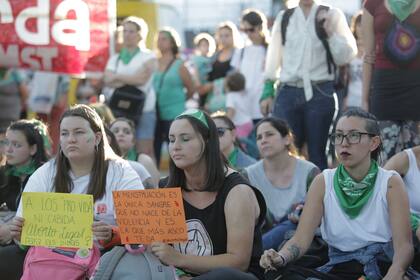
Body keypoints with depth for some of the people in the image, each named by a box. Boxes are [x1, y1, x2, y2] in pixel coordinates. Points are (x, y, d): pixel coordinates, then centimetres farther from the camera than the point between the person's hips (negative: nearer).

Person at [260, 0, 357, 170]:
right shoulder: (283, 18, 13)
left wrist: (329, 32, -10)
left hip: (320, 92, -1)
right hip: (288, 93, 2)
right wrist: (267, 92, 11)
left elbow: (345, 57, 2)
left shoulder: (332, 16, 7)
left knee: (318, 155, 2)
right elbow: (273, 57, 16)